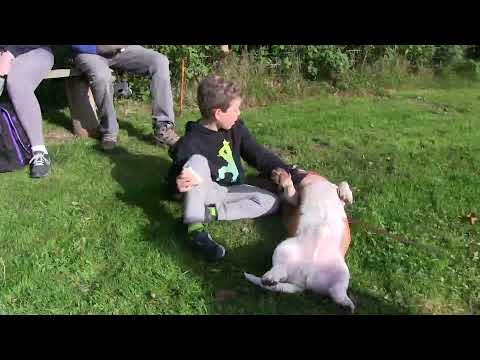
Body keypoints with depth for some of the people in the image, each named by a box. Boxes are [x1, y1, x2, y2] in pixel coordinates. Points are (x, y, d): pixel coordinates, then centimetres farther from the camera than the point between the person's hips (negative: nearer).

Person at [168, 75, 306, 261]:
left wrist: (292, 175, -13)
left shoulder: (236, 128, -6)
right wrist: (178, 183, -41)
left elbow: (260, 156, -4)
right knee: (197, 161, -33)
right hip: (205, 191, -5)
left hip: (232, 190, 5)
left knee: (271, 202, -16)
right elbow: (174, 177, -14)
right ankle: (195, 228, -34)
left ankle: (208, 213, -20)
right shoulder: (190, 142, -21)